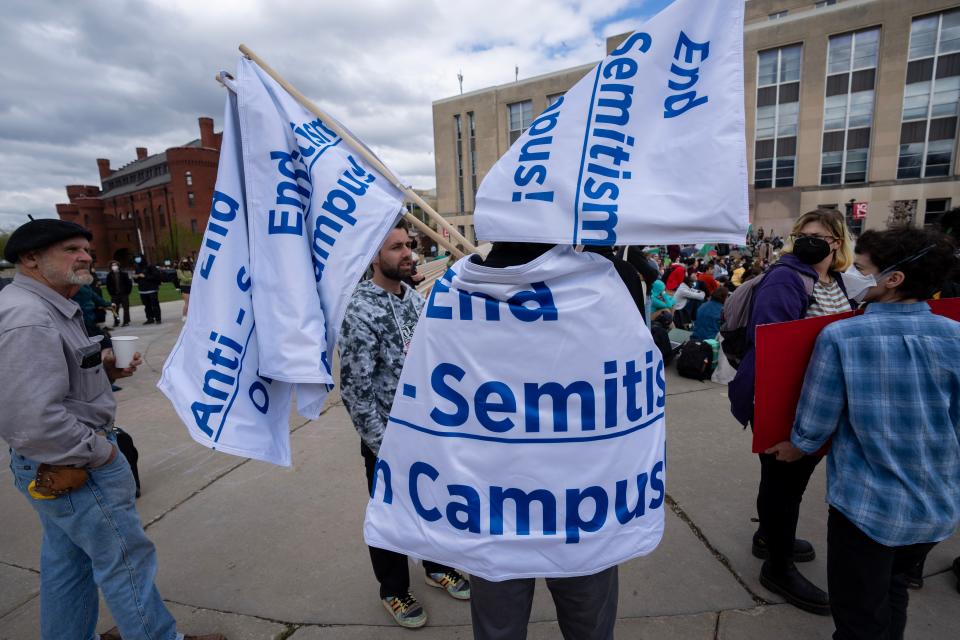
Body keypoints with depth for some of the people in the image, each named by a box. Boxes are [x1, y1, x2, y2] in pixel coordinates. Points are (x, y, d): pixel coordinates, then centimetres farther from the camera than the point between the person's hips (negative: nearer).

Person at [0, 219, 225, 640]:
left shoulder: (47, 308, 8)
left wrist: (103, 367, 3)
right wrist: (98, 451, -17)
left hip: (54, 466, 10)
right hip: (73, 467, -10)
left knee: (66, 562, 23)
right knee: (126, 559, 5)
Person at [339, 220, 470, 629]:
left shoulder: (414, 296, 2)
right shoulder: (360, 311, -20)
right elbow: (355, 390, -19)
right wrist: (383, 447, -16)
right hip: (388, 438, -6)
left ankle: (436, 566, 49)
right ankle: (393, 590, 40)